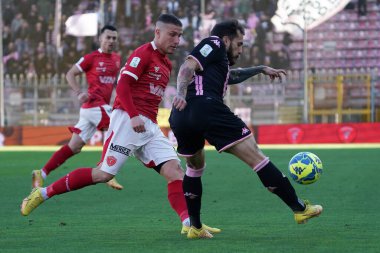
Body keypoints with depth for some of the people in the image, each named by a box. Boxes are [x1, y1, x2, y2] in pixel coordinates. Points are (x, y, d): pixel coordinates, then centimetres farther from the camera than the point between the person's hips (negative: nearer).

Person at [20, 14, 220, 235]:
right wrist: (133, 116, -24)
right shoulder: (144, 54, -6)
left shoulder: (166, 65, 21)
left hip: (149, 127, 9)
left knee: (174, 170, -8)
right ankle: (43, 193, -1)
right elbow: (123, 85, -15)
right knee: (104, 174, -11)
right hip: (128, 120, -8)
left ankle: (189, 223, -18)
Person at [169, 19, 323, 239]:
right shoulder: (214, 44, 10)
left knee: (195, 167, 30)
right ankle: (299, 208, -5)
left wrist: (261, 69, 62)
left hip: (180, 117, 9)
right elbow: (188, 67, -7)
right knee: (255, 155, -5)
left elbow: (232, 75, 54)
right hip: (207, 109, -9)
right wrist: (181, 94, -21)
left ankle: (195, 228, 25)